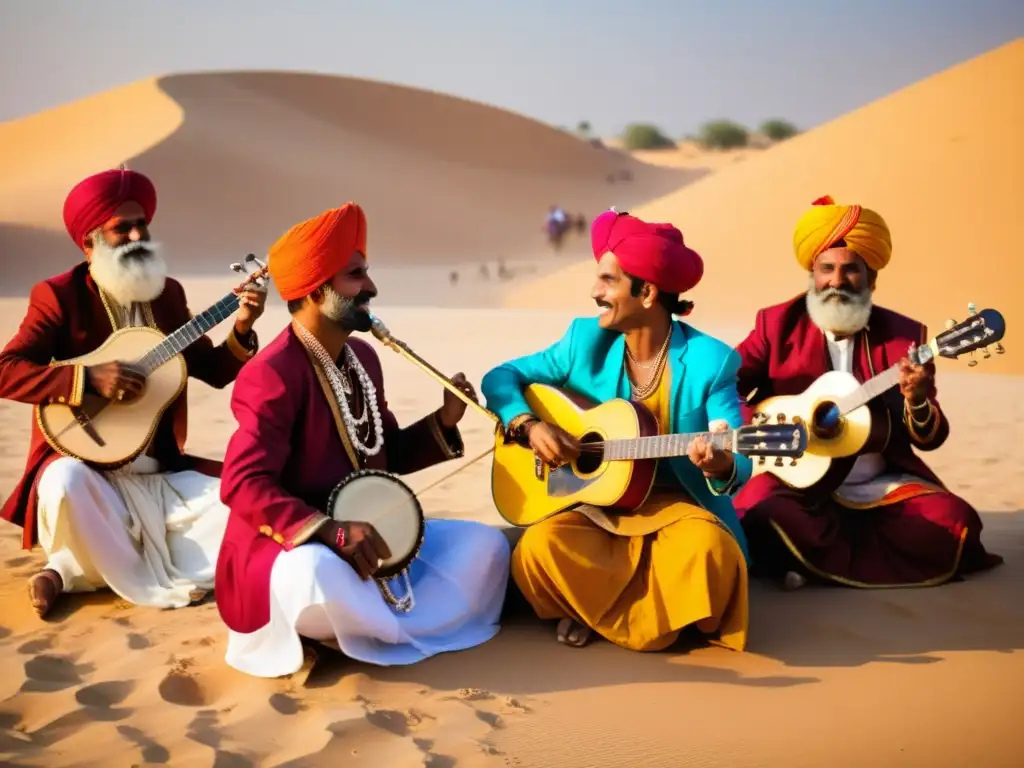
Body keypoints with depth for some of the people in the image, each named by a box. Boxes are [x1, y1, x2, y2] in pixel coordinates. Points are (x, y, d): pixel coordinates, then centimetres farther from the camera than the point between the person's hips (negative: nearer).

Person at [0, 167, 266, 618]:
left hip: (161, 472, 6)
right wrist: (88, 379, -25)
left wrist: (241, 331, -8)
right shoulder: (59, 295, -6)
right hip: (88, 465, -5)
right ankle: (154, 584, -14)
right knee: (64, 483, -38)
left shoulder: (168, 294, 10)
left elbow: (213, 371, 11)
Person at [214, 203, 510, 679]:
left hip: (367, 533, 8)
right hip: (291, 547, -8)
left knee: (485, 545, -4)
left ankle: (373, 623, -14)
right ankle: (406, 625, -12)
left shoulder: (362, 357, 9)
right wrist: (329, 532, -33)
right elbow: (243, 484, -25)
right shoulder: (273, 373, -18)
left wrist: (443, 421, 2)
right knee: (316, 575, -43)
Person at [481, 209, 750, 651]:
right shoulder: (586, 340, -1)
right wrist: (529, 427, -14)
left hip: (678, 506, -2)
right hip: (596, 505, 2)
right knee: (540, 547, -28)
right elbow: (501, 378, 7)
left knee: (706, 548, -35)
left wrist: (720, 467, -37)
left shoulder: (710, 362, -11)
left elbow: (737, 464, -12)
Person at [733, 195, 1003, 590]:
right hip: (798, 481, -3)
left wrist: (917, 402, -21)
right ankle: (864, 557, -8)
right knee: (758, 512, -34)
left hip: (882, 485, 3)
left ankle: (820, 557, -7)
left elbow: (931, 438, 1)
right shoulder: (777, 324, 2)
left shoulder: (904, 335, 4)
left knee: (954, 521, -21)